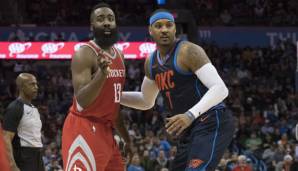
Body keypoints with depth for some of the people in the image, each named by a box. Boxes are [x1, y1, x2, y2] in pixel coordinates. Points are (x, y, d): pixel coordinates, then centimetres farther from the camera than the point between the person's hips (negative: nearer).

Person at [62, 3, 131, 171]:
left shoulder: (119, 55, 13)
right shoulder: (84, 54, -14)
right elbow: (82, 101, -24)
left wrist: (126, 137, 25)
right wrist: (102, 73, -38)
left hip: (105, 130, 9)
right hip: (83, 129, -9)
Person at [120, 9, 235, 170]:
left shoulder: (188, 51, -12)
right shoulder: (151, 62, 13)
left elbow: (220, 89, -22)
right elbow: (146, 101, 31)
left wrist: (191, 115, -34)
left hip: (211, 125, -9)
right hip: (189, 132, 9)